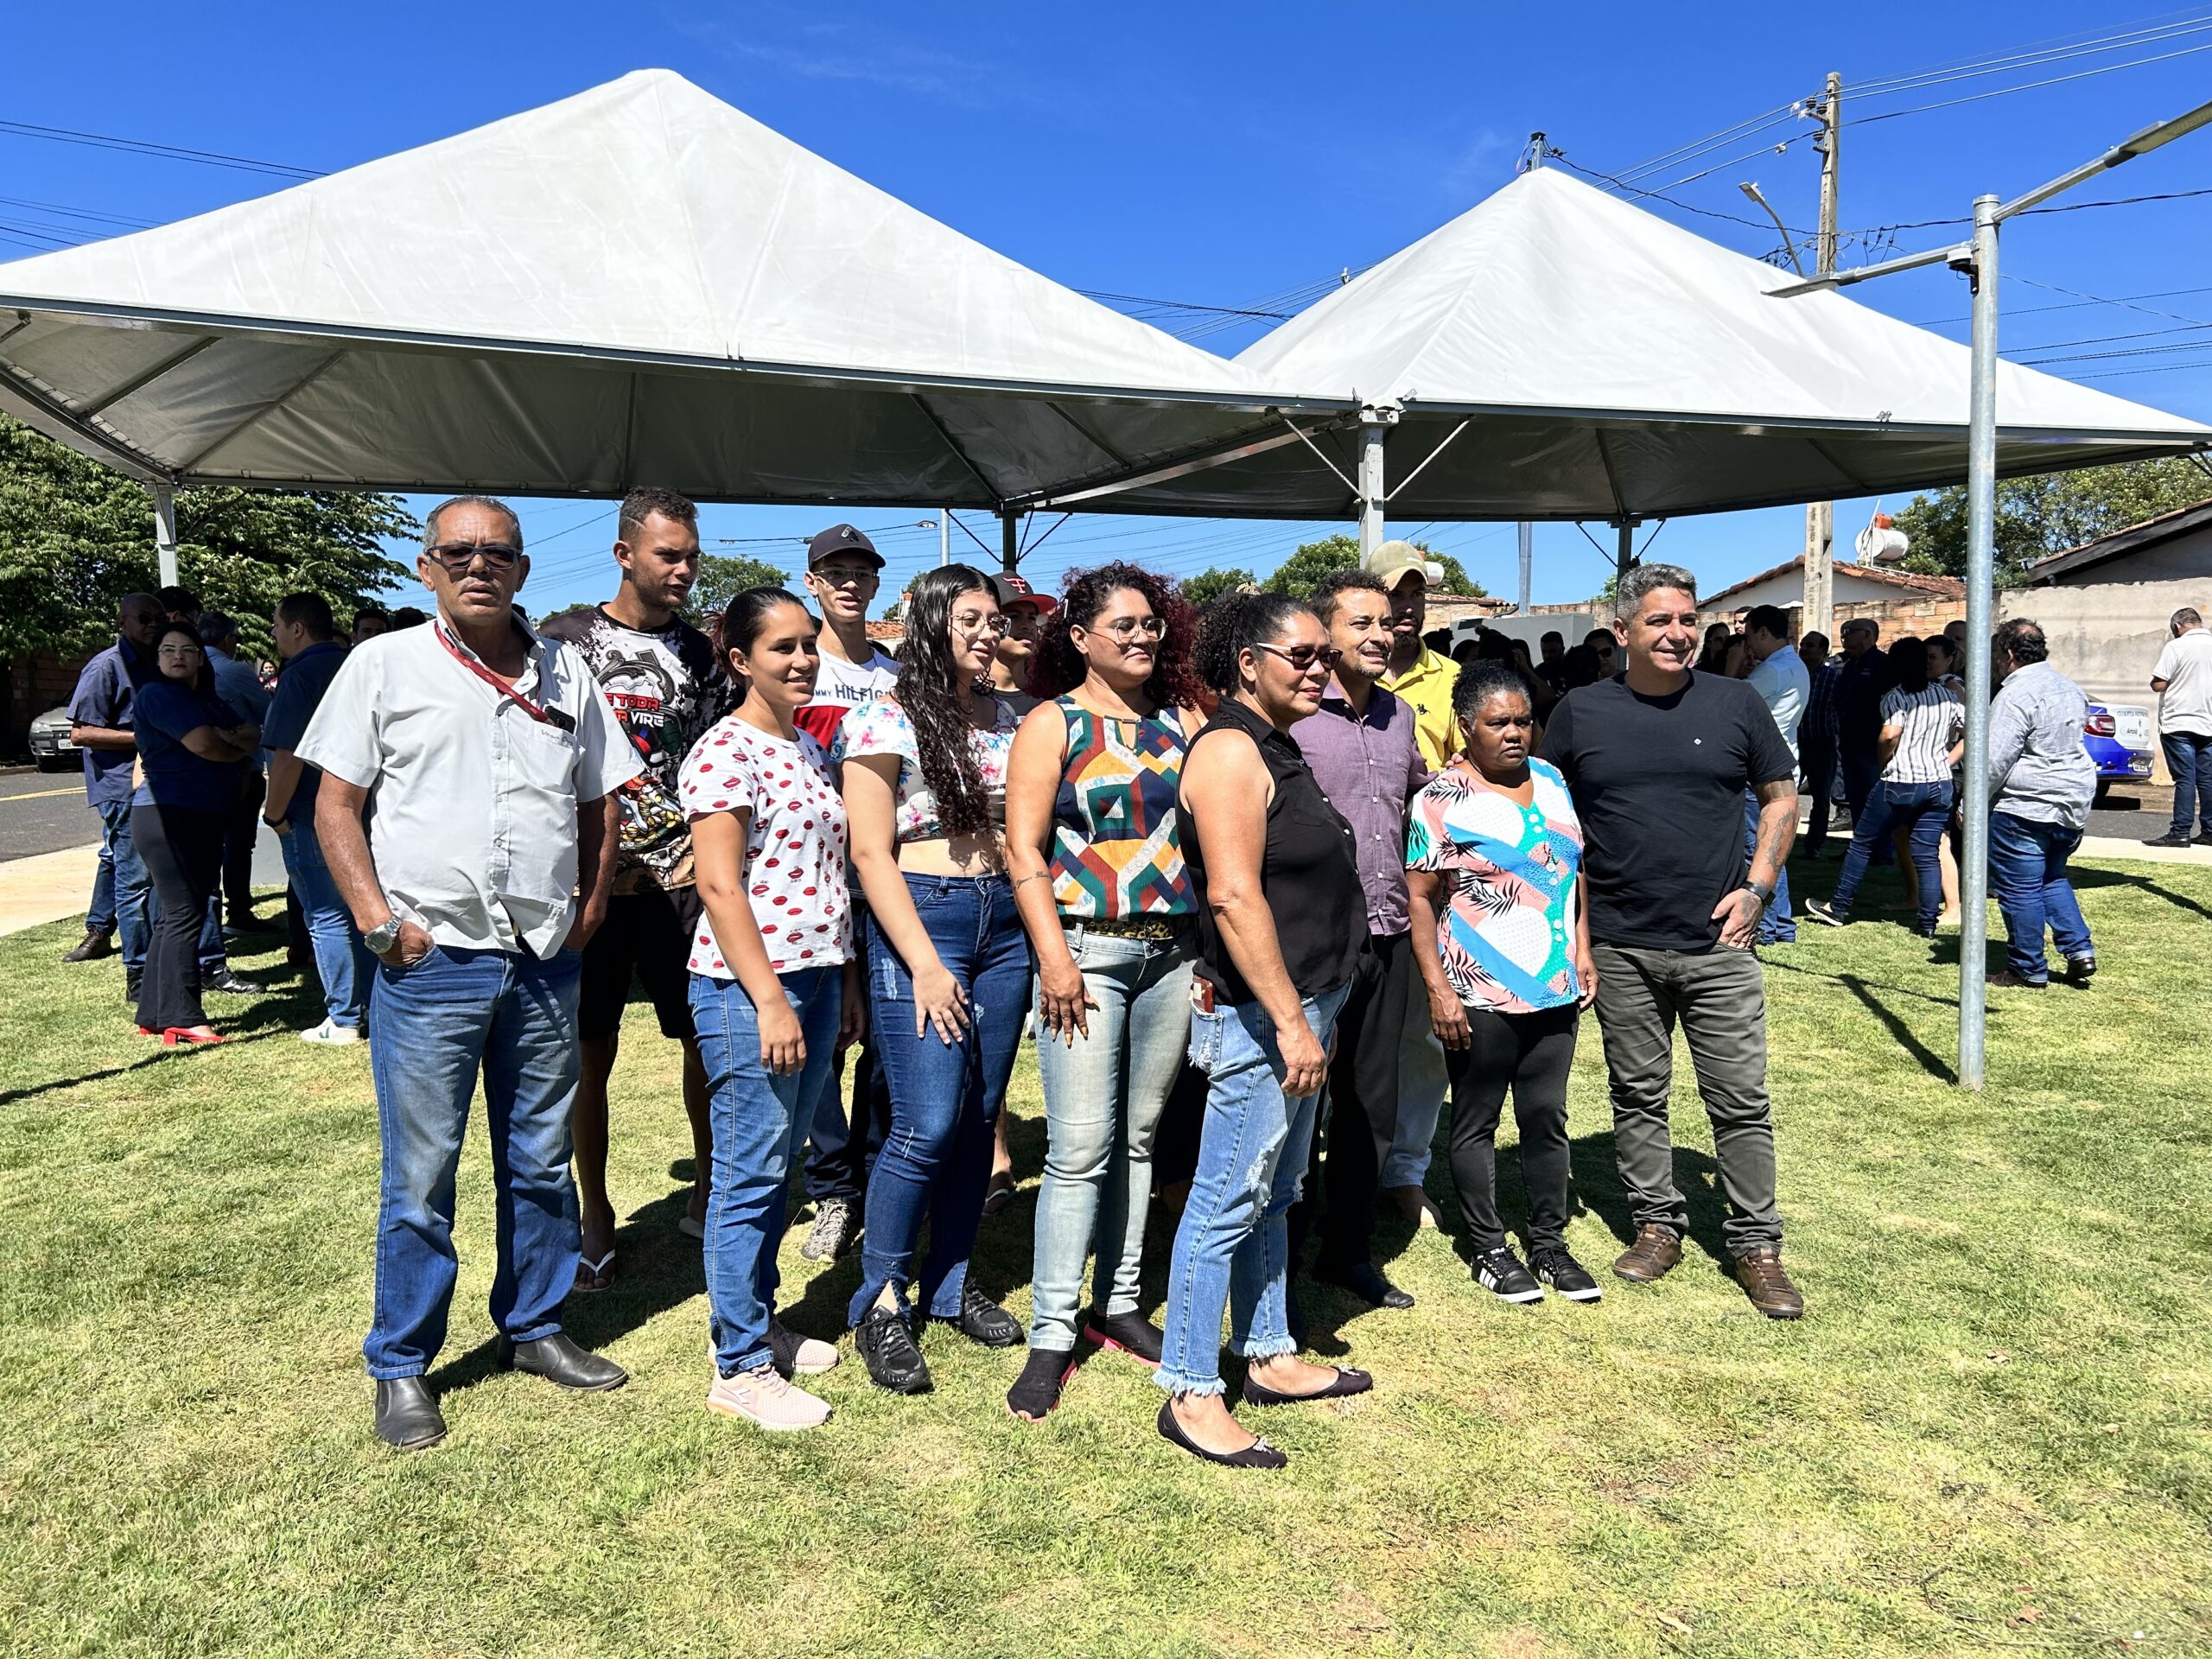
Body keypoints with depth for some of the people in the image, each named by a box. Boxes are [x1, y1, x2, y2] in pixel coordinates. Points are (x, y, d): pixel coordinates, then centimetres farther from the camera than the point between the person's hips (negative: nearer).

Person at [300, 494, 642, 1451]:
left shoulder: (566, 674, 10)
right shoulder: (385, 664, 1)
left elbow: (600, 806, 16)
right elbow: (335, 804, 1)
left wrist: (587, 914, 6)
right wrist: (378, 919, -9)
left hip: (546, 966, 3)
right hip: (430, 965, -3)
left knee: (541, 1164, 14)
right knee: (420, 1177, 4)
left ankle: (535, 1328, 30)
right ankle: (401, 1367, 20)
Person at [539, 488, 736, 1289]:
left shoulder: (701, 653, 10)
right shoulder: (564, 640, 1)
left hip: (682, 879, 2)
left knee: (711, 1039, 6)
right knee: (592, 1052, 5)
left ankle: (706, 1195, 26)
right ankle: (595, 1214, 21)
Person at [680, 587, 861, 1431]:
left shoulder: (811, 748, 14)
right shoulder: (724, 751, -12)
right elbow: (720, 887, -17)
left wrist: (846, 981, 16)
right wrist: (771, 1001, -20)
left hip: (815, 978, 8)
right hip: (748, 986, -8)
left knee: (779, 1165, 17)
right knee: (749, 1174, 0)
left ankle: (758, 1320, 31)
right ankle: (740, 1369, 11)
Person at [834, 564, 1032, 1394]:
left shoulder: (1003, 715, 12)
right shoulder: (885, 720, -5)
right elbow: (871, 854, -10)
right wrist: (924, 963, -15)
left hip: (1004, 922, 6)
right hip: (919, 920, -6)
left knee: (979, 1116, 10)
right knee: (927, 1125, -8)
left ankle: (950, 1282, 25)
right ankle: (880, 1302, 9)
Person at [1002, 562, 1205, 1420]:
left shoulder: (1182, 721, 11)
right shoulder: (1053, 724, 0)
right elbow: (1022, 846, -6)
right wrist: (1054, 956, -13)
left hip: (1173, 951, 4)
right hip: (1087, 951, -4)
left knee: (1140, 1136, 11)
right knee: (1080, 1148, -5)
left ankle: (1117, 1304, 25)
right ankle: (1051, 1334, 6)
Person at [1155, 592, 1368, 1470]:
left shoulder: (1277, 749, 16)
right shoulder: (1231, 750, -15)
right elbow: (1235, 896, -24)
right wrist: (1291, 1022, -25)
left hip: (1303, 1004, 10)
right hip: (1263, 1014, -10)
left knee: (1272, 1196, 18)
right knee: (1227, 1203, -3)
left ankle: (1269, 1357, 30)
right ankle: (1191, 1394, 7)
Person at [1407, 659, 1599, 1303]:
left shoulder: (1550, 781, 9)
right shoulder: (1441, 800, -9)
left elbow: (1575, 870, 17)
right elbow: (1420, 898, -10)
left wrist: (1583, 952, 11)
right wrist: (1438, 990, -15)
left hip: (1554, 989, 6)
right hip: (1480, 996, -5)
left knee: (1546, 1117, 13)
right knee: (1477, 1122, 8)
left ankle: (1549, 1243, 27)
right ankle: (1489, 1249, 21)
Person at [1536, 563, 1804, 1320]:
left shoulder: (1735, 704, 2)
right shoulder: (1580, 713, 2)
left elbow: (1780, 795, 10)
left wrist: (1756, 887, -2)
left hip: (1718, 944, 0)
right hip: (1619, 948, 1)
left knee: (1742, 1101, 4)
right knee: (1637, 1095, 11)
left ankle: (1756, 1245, 17)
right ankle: (1658, 1224, 27)